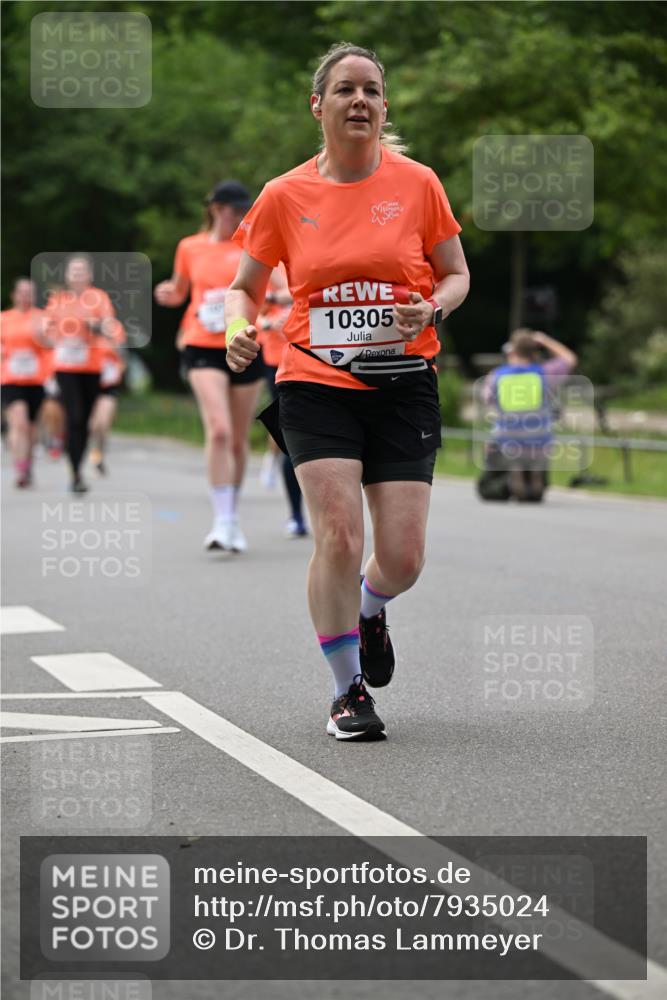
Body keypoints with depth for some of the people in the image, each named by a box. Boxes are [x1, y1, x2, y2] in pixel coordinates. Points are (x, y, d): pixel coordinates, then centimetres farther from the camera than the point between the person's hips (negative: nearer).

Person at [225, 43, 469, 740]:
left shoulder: (416, 184, 1)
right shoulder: (285, 196, 2)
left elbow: (457, 274, 10)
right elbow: (245, 286, 12)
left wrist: (431, 308, -12)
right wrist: (238, 329, -10)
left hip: (403, 388, 1)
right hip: (316, 388, -1)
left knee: (402, 559, -5)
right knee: (338, 537, -16)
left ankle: (369, 610, 34)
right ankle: (348, 692, 2)